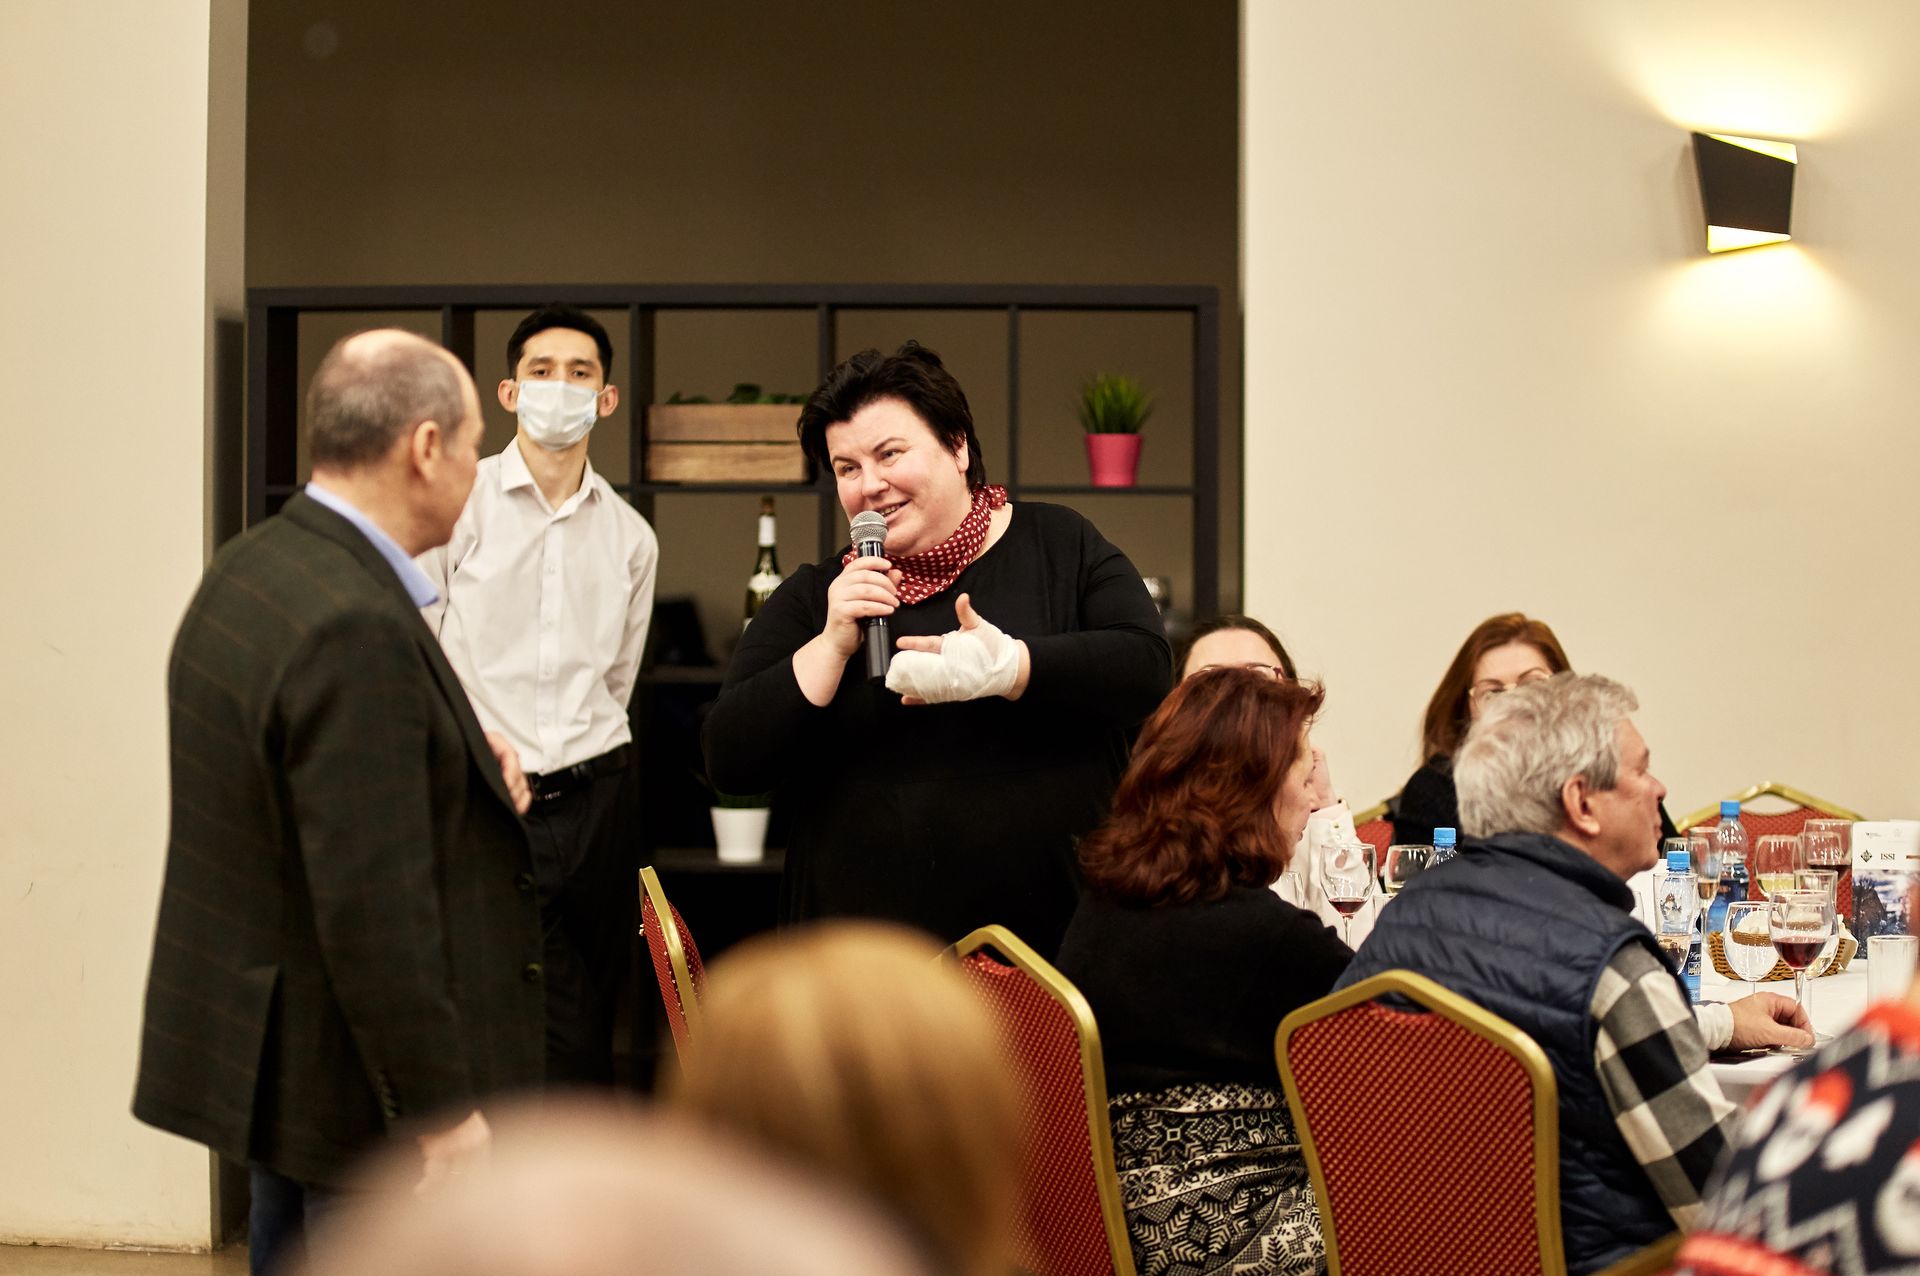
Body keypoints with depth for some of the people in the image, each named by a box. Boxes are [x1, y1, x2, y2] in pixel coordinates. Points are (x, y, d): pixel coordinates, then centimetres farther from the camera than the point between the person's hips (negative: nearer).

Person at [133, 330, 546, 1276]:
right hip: (360, 1086, -10)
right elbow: (371, 904, -26)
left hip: (265, 1047, 10)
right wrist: (442, 1110, -20)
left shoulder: (245, 571, 7)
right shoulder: (358, 627, -24)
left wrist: (465, 778, 6)